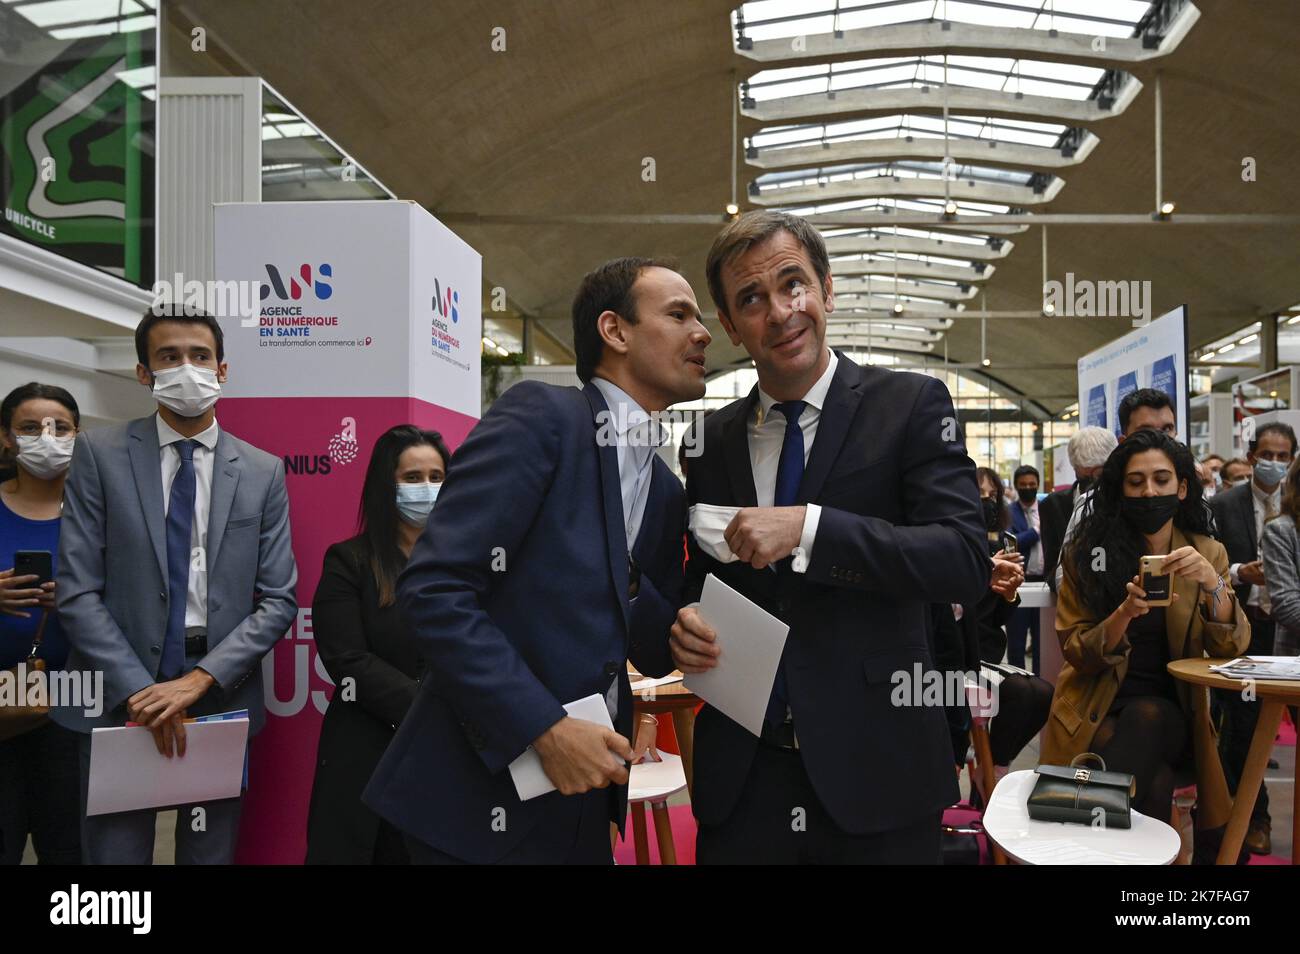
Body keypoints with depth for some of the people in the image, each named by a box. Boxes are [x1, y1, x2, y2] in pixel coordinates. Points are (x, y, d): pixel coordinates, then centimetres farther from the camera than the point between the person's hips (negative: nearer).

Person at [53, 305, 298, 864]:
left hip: (220, 698, 1)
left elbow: (278, 599, 0)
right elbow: (78, 592, -5)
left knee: (211, 853, 12)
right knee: (114, 852, 5)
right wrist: (138, 690, -13)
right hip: (120, 701, -1)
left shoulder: (263, 472, 3)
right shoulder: (99, 454, 0)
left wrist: (198, 680, -11)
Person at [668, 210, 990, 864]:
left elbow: (967, 562, -15)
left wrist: (809, 527, -22)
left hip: (874, 773, -2)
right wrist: (685, 625, -5)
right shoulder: (714, 439, 7)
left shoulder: (911, 405, -4)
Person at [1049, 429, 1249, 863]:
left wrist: (1211, 583, -25)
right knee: (1154, 788, -31)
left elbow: (1230, 647, -7)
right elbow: (1077, 655, -5)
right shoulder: (1088, 552, -1)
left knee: (1145, 718, -33)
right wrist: (1124, 613, -24)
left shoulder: (1207, 553, 4)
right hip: (1099, 707, -1)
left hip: (1169, 710, 2)